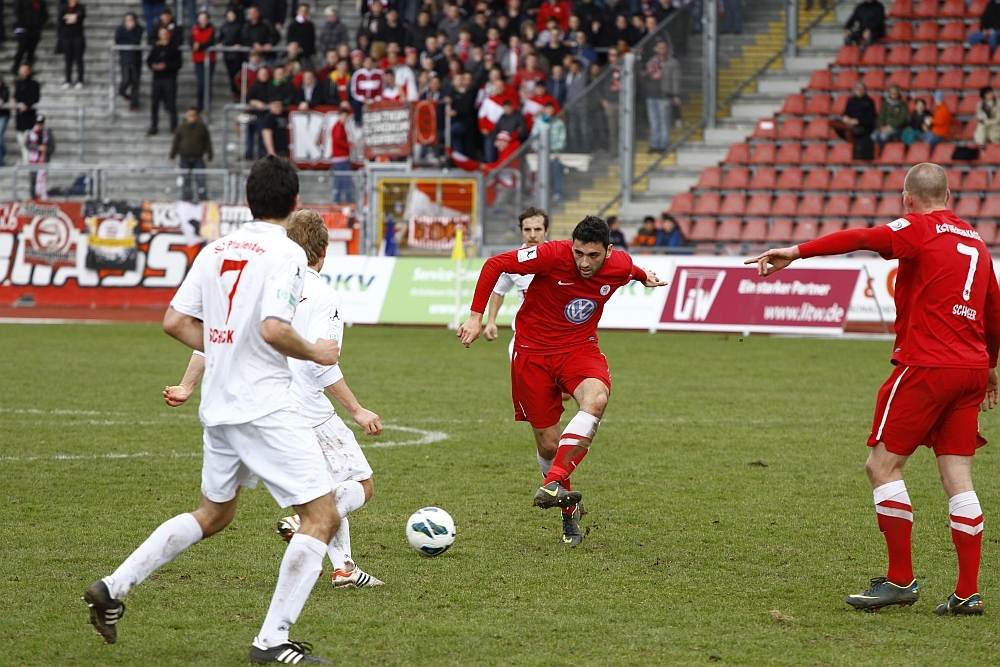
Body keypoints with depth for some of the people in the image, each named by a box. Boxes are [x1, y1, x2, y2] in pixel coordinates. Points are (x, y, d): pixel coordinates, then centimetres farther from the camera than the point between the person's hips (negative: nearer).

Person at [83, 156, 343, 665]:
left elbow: (176, 322, 9)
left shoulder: (215, 250, 9)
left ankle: (113, 588, 22)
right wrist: (315, 353, -4)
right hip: (265, 407, -8)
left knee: (214, 513, 26)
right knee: (323, 516, -3)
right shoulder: (286, 252, -11)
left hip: (218, 407, 8)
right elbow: (274, 330, -22)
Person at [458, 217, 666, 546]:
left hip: (580, 349, 2)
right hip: (533, 352, -2)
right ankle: (569, 512, 27)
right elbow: (495, 265, -16)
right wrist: (476, 317, -17)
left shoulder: (619, 266, -11)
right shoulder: (553, 255, -23)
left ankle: (553, 484, -38)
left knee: (596, 399, -33)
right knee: (548, 445, 0)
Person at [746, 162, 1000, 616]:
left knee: (883, 464, -1)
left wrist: (797, 252, -26)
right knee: (957, 478, 6)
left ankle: (900, 580, -3)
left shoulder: (920, 229, -3)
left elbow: (863, 239, -20)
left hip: (926, 365, -7)